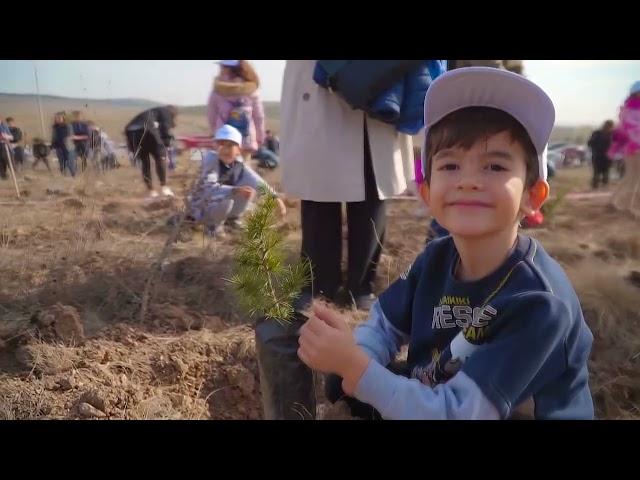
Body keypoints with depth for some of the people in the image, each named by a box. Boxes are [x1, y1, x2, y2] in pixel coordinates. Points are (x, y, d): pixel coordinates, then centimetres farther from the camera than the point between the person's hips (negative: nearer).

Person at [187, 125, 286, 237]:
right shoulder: (211, 158, -25)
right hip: (202, 208, -5)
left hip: (222, 204, 5)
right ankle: (213, 224, -5)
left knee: (249, 186, -14)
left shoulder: (239, 164, -11)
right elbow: (209, 188, -38)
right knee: (226, 200, -37)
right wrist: (235, 191, -51)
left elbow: (258, 182, -15)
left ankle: (232, 218, 7)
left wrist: (275, 197, -29)